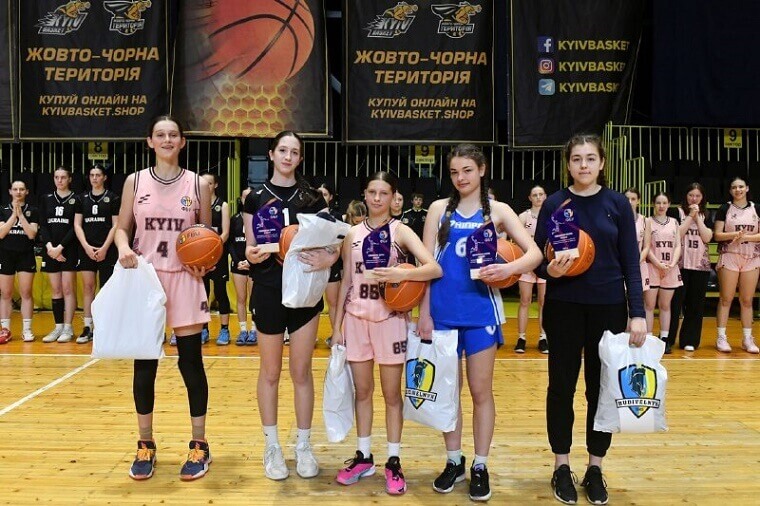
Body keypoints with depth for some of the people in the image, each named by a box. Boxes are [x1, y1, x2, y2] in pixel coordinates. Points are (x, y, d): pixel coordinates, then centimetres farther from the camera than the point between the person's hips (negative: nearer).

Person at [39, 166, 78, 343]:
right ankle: (58, 327, 11)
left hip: (69, 249, -4)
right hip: (50, 250, 4)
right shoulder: (46, 199, 11)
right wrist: (49, 246, -9)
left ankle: (68, 327, 2)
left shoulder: (76, 200, 0)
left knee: (68, 289, -3)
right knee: (55, 290, 6)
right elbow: (43, 225, 6)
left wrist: (60, 247, -14)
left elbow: (75, 227, -7)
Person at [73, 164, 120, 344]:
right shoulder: (82, 198, 11)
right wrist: (86, 246, -6)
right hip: (86, 249, 3)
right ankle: (87, 328, 7)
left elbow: (116, 226, -2)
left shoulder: (113, 198, 2)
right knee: (87, 287, 3)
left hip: (107, 250, -3)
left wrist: (104, 248, -11)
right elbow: (77, 225, 7)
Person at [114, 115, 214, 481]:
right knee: (144, 363, 7)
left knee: (191, 362, 1)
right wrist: (123, 249, -14)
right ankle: (145, 445, 23)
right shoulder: (135, 181, 5)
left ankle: (199, 444, 16)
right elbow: (122, 228, 8)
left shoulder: (198, 184, 3)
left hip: (184, 280, -1)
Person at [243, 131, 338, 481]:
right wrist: (253, 254, -20)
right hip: (268, 291, 0)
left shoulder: (313, 197, 3)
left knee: (302, 371, 8)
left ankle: (303, 446, 21)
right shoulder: (256, 197, 2)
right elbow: (249, 249, 3)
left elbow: (332, 242, 1)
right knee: (270, 372, 9)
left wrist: (328, 258, -21)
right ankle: (272, 446, 23)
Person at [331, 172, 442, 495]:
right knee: (362, 391, 11)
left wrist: (402, 274, -32)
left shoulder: (400, 231, -4)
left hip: (390, 319, -3)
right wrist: (338, 324, 7)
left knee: (391, 393, 6)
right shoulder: (353, 233, 6)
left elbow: (435, 268, -16)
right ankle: (363, 457, 24)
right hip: (356, 319, 3)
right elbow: (346, 281, 9)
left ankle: (393, 461, 17)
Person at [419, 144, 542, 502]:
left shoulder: (497, 211, 3)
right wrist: (424, 312, -2)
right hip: (443, 312, 1)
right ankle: (453, 461, 26)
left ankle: (480, 466, 20)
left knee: (481, 391, 6)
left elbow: (534, 253, -6)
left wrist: (509, 268, -26)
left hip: (480, 312, -1)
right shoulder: (439, 209, 6)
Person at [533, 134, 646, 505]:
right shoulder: (553, 203, -1)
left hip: (608, 307, 1)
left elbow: (631, 262, 0)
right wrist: (549, 270, -22)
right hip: (564, 306, 0)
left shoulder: (617, 203, 1)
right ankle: (561, 466, 21)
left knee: (602, 388, 7)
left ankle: (595, 468, 23)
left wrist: (637, 313, -7)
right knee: (561, 386, 6)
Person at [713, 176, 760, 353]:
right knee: (726, 299, 0)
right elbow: (717, 235, -3)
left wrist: (745, 237, -15)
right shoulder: (725, 209, 2)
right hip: (729, 257, -2)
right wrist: (734, 234, -19)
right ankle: (721, 337, 5)